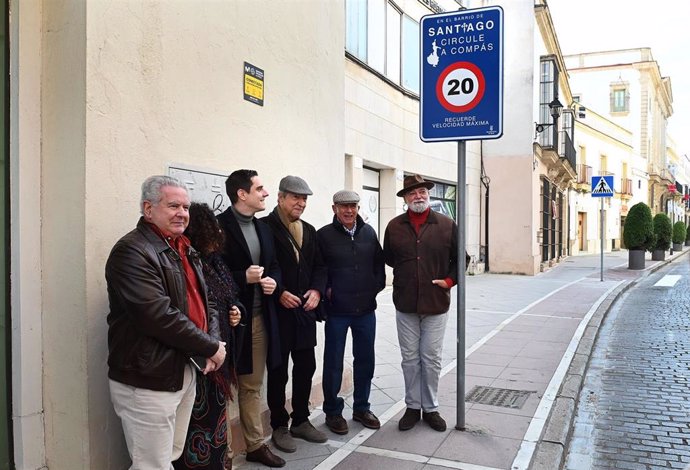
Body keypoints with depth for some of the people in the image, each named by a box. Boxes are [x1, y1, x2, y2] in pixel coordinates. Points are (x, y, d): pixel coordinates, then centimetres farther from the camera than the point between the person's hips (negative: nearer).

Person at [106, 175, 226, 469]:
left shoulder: (184, 251, 14)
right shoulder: (132, 252, -16)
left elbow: (203, 302, 16)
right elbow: (159, 316, -25)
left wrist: (213, 340, -4)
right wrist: (211, 347, -16)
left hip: (185, 372, 9)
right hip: (147, 380, -9)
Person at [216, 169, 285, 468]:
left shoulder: (263, 228, 12)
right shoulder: (219, 226, -11)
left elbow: (274, 265, 17)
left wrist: (273, 281, -3)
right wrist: (243, 278, -21)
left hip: (260, 317, 7)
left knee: (252, 386, 17)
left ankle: (255, 445, 30)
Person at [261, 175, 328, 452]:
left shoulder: (309, 231, 12)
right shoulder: (264, 227, -8)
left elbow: (319, 266, 13)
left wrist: (317, 290, -5)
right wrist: (279, 293, -19)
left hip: (306, 311, 6)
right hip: (278, 312, -6)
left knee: (306, 367, 13)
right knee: (278, 371, 7)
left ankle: (301, 420, 29)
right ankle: (279, 427, 22)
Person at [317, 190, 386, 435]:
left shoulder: (369, 232, 5)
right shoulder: (324, 235, -7)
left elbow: (379, 262, 14)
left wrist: (377, 285, 4)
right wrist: (326, 290, -10)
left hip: (366, 308, 4)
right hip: (336, 310, -4)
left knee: (365, 359, 14)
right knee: (333, 362, 7)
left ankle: (361, 407, 31)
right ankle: (332, 412, 23)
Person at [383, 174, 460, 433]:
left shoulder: (447, 225, -1)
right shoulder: (394, 226, 3)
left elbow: (460, 258, 7)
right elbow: (387, 258, 14)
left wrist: (449, 280, -4)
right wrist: (404, 273, 7)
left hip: (436, 304, -1)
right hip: (405, 304, 1)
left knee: (431, 359, 8)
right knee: (410, 358, 10)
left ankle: (431, 408, 23)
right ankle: (413, 407, 24)